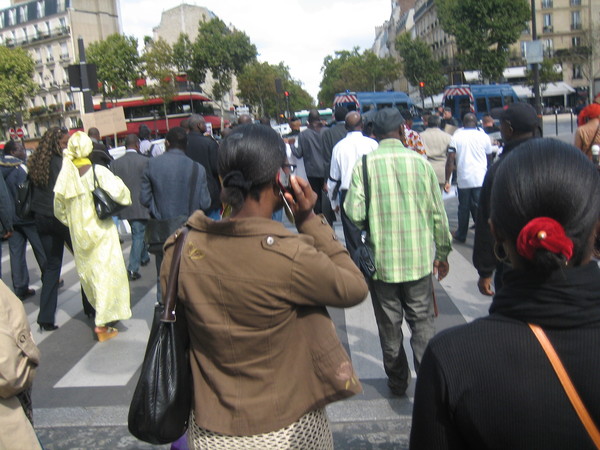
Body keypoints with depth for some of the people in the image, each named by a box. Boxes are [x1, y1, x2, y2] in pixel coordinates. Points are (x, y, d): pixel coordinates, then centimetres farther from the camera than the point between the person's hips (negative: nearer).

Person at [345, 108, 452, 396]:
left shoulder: (364, 164, -8)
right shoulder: (420, 161, -4)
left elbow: (354, 212, -15)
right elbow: (437, 213, 0)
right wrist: (442, 253, 12)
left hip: (381, 261, 0)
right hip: (419, 259, 1)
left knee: (389, 325, 14)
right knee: (422, 324, 11)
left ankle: (397, 381, 28)